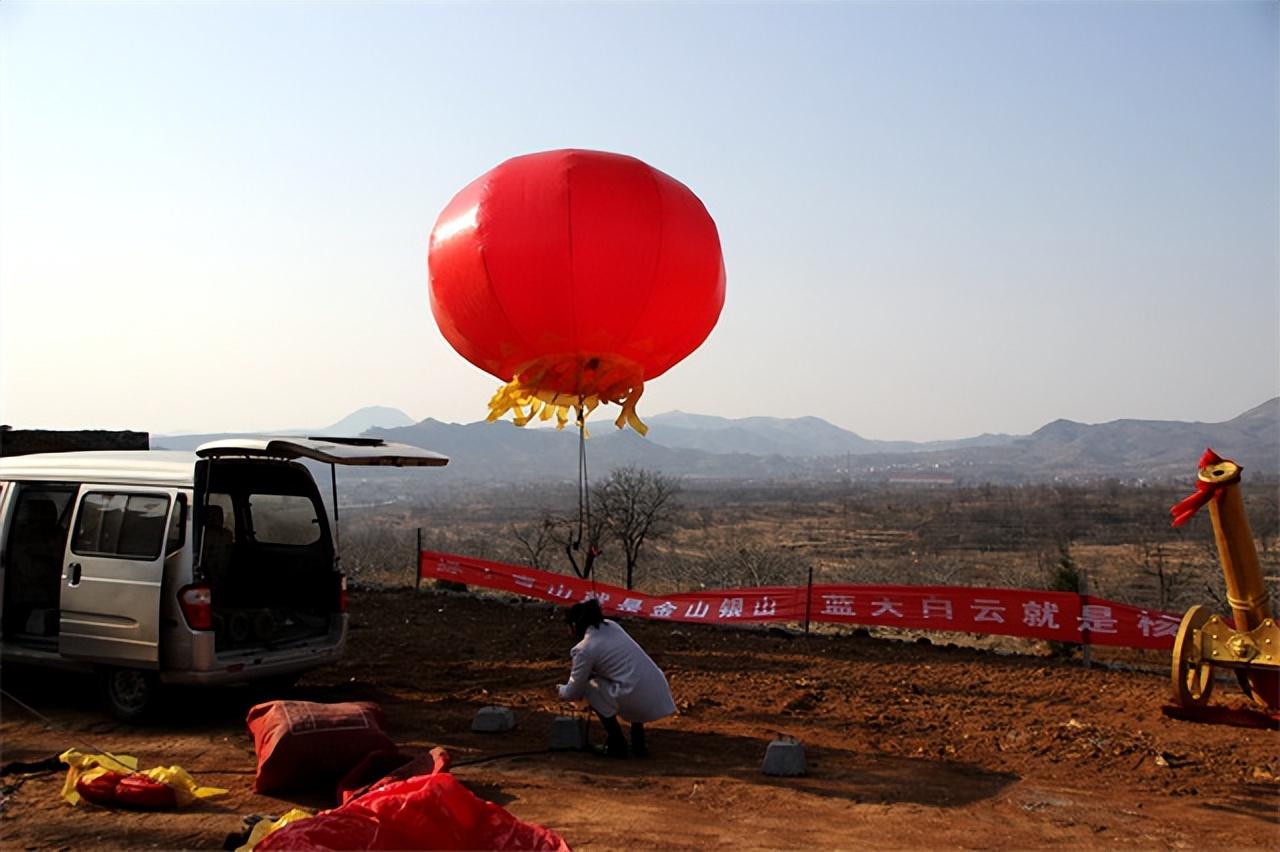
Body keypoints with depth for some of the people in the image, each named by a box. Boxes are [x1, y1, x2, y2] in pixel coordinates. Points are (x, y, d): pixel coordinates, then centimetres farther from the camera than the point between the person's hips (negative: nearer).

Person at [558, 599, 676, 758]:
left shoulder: (585, 649, -3)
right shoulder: (610, 626, 16)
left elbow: (573, 693, 8)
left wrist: (562, 690, 30)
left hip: (639, 701, -7)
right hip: (660, 692, 7)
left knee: (590, 688, 14)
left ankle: (617, 745, 16)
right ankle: (639, 744, 30)